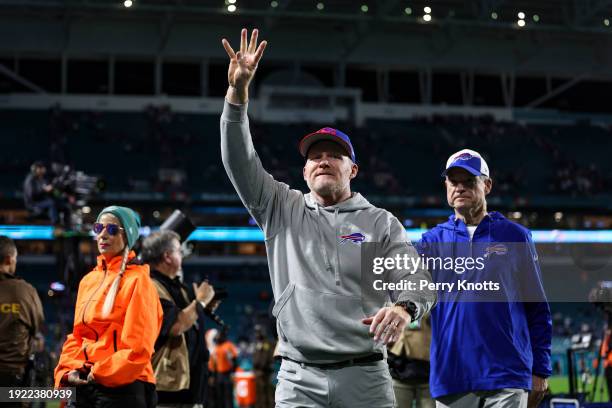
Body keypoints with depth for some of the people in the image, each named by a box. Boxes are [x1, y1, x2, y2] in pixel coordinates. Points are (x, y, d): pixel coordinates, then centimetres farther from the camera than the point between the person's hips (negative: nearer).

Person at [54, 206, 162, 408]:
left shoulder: (137, 280, -8)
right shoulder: (88, 280, 13)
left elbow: (138, 347, -15)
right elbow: (77, 335, 15)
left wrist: (99, 373, -14)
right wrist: (68, 371, -1)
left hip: (122, 387, -6)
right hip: (85, 385, 7)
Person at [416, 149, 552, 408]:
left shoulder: (514, 236, 7)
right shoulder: (433, 241, 11)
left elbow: (537, 308, 8)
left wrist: (540, 370, 3)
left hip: (507, 379, -2)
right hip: (451, 380, 2)